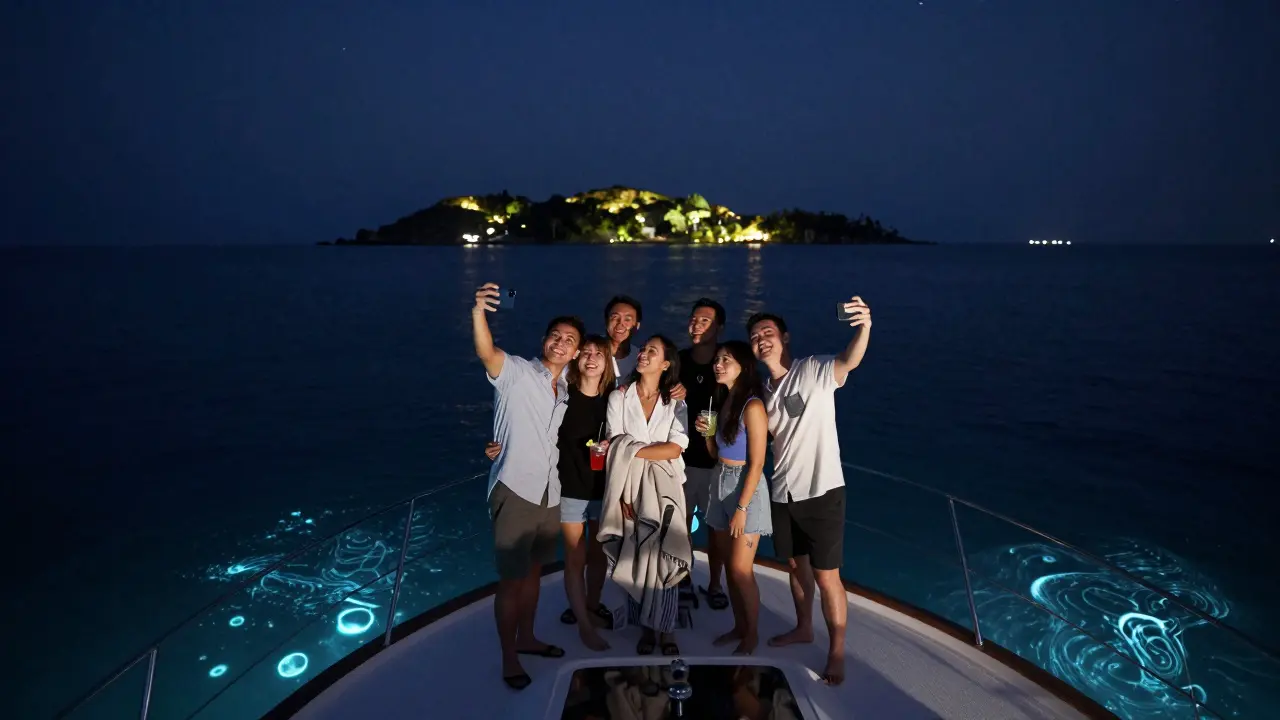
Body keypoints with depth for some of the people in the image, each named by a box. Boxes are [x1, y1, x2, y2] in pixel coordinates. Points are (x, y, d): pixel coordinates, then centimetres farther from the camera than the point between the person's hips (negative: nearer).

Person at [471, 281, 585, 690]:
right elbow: (486, 353, -32)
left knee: (533, 570, 20)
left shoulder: (565, 392, 10)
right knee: (511, 579, 4)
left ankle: (526, 638, 39)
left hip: (549, 495, 7)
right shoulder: (517, 372, -10)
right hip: (515, 491, -7)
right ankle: (509, 659, 21)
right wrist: (479, 312, -49)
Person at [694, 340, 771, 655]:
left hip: (745, 488, -7)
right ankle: (738, 627, 29)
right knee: (730, 565, 14)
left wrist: (742, 508, -19)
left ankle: (752, 634, 18)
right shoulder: (724, 402, 8)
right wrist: (706, 432, -5)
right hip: (720, 484, 8)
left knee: (741, 569, 0)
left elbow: (756, 463, -18)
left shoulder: (752, 407, -16)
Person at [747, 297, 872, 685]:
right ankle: (803, 628, 42)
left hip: (821, 489, -7)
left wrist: (864, 328, -54)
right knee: (796, 564, 22)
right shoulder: (764, 391, 8)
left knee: (826, 575, 3)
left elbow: (849, 362, -33)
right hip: (783, 491, 7)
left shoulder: (813, 370, -13)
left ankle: (837, 651, 21)